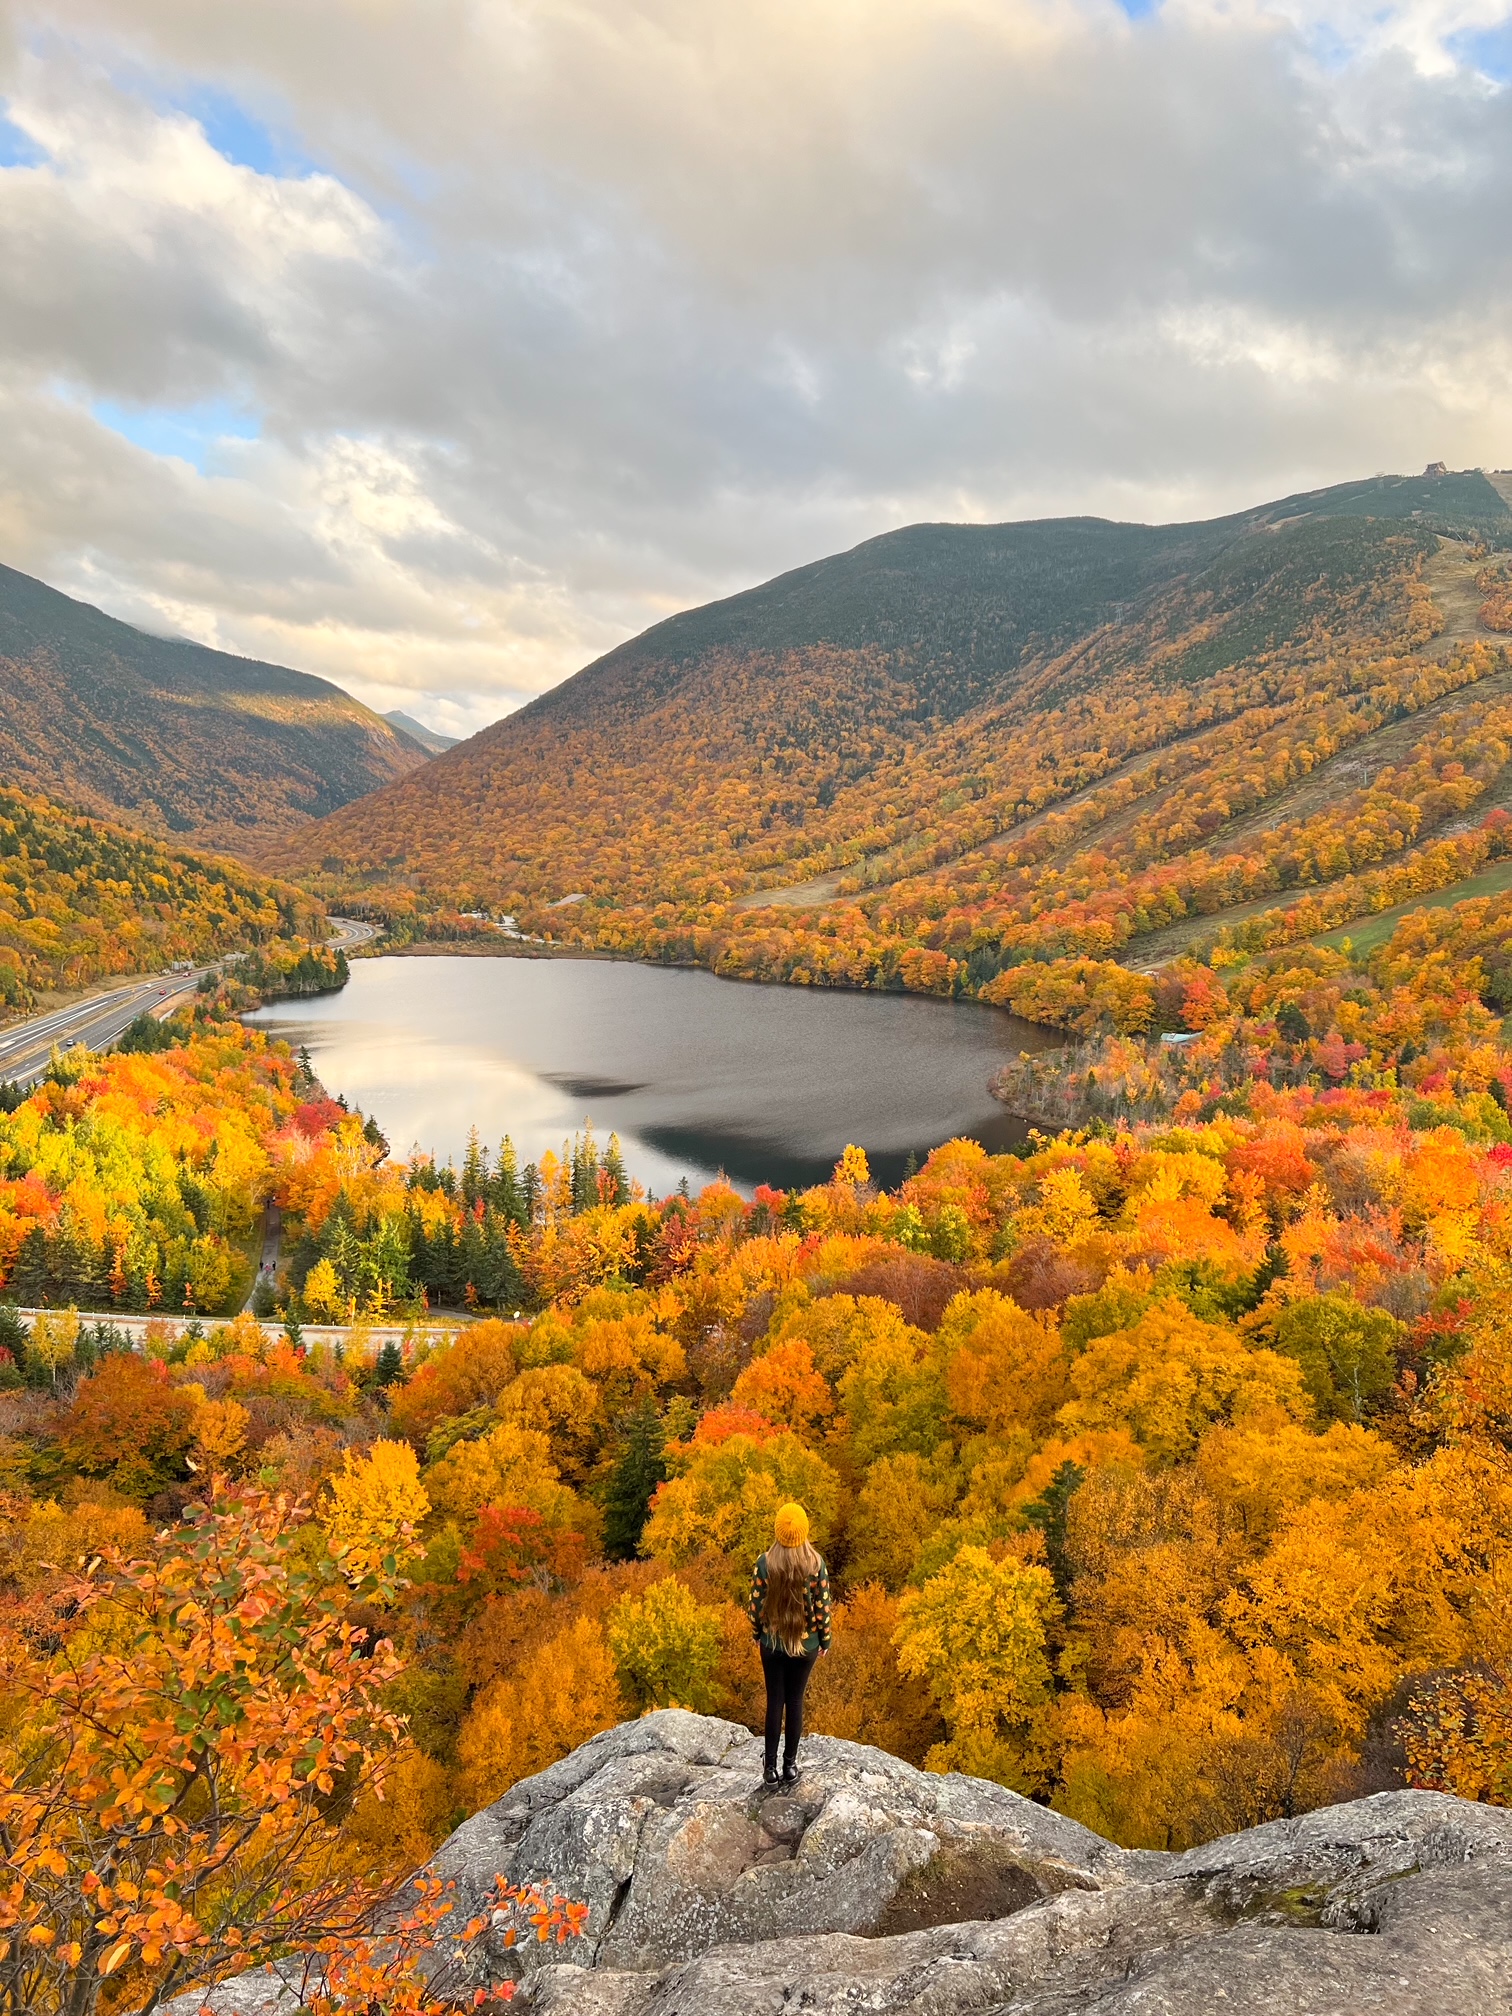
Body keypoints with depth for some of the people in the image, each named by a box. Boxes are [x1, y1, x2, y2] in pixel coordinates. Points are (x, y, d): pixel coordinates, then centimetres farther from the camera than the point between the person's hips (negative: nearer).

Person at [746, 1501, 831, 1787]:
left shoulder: (765, 1563, -17)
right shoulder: (815, 1563, -17)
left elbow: (755, 1607, -8)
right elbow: (823, 1606, -10)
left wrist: (758, 1633, 11)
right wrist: (825, 1640, 6)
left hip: (772, 1643, 0)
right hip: (806, 1644, 0)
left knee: (775, 1701, 13)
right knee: (795, 1701, 14)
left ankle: (771, 1767, 18)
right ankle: (790, 1765, 22)